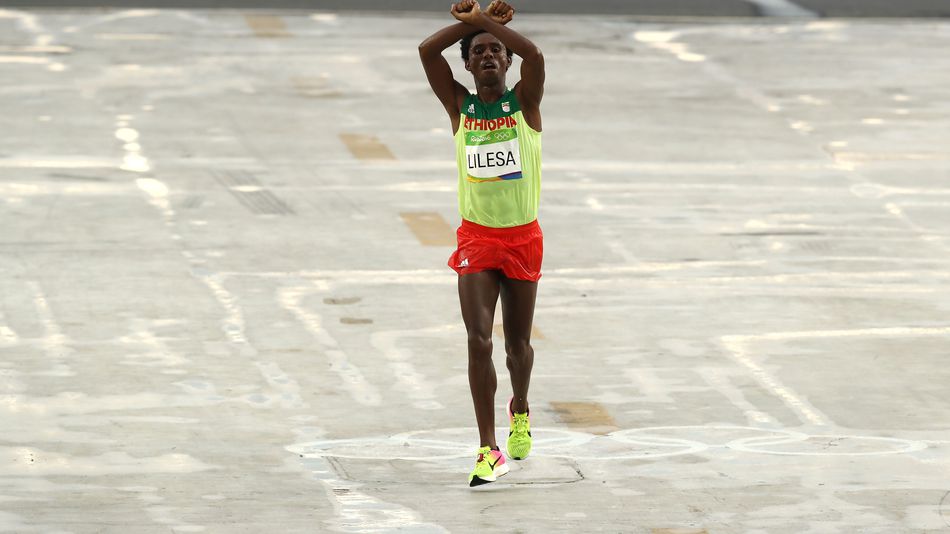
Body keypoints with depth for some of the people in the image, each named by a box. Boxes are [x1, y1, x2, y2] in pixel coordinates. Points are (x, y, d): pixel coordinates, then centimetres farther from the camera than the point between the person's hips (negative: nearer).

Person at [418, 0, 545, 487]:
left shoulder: (525, 103, -3)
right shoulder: (459, 106, 0)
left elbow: (535, 56, -23)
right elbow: (427, 51, -12)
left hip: (522, 237, 0)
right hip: (476, 239, 0)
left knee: (518, 342, 13)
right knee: (479, 340, -15)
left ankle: (520, 410, 45)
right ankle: (489, 451, -15)